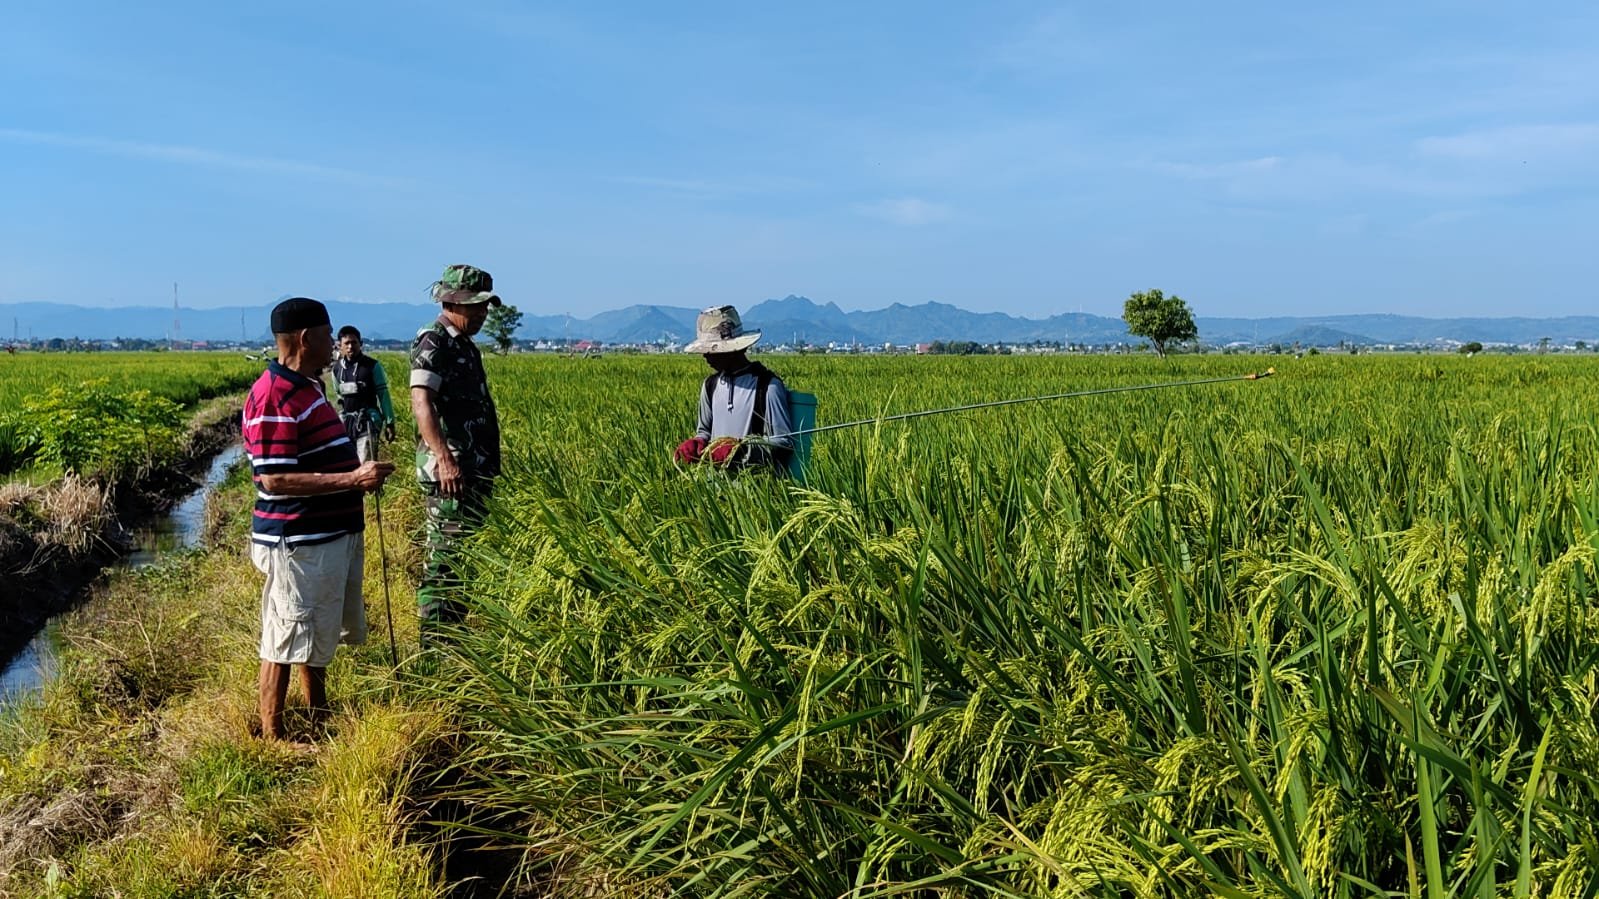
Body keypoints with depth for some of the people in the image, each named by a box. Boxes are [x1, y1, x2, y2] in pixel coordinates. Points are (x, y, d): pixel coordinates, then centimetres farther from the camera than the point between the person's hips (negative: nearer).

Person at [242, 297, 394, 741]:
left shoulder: (308, 387, 13)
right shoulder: (273, 397, -19)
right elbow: (274, 480, -24)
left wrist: (360, 472, 12)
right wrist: (352, 479, -26)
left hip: (334, 536, 10)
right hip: (298, 545, -10)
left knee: (320, 638, 21)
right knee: (287, 643, 1)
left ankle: (319, 720, 36)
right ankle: (271, 738, 14)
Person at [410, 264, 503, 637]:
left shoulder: (465, 346, 18)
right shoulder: (433, 344, -12)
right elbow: (421, 402, -26)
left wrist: (489, 465, 26)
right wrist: (444, 458, -37)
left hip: (475, 470, 10)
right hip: (450, 472, -10)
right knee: (446, 554, -6)